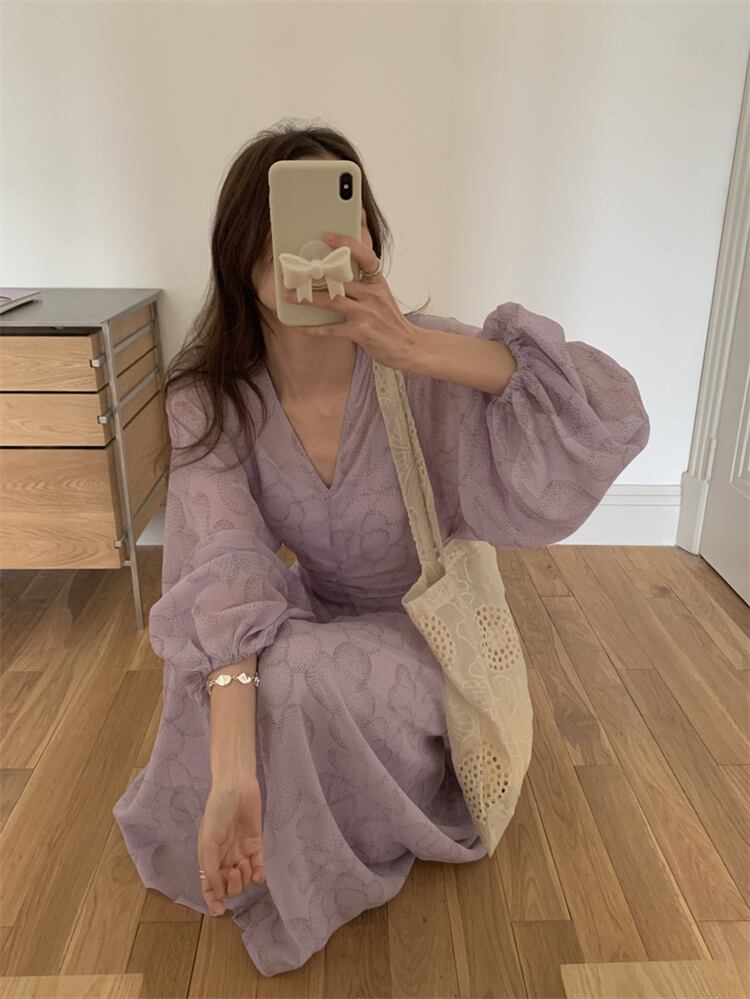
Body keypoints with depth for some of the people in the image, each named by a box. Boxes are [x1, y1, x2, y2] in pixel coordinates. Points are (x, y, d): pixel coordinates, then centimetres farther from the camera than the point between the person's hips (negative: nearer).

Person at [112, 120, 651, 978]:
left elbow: (613, 417, -33)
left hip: (431, 625, -3)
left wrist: (414, 348, -44)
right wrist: (232, 771, -43)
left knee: (299, 683, -28)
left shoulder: (421, 364, -22)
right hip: (317, 614, 3)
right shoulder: (211, 400, -17)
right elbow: (223, 569, -29)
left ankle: (329, 873, 6)